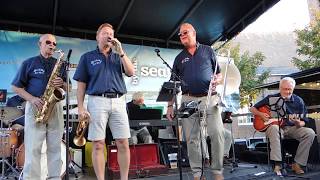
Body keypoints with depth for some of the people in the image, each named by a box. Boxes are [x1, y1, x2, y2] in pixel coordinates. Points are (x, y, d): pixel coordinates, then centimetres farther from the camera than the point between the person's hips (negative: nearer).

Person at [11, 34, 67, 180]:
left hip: (56, 107, 3)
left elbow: (67, 87, 15)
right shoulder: (29, 63, 7)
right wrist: (32, 99, -13)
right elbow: (16, 87, 3)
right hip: (35, 107, -2)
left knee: (55, 147, 5)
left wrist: (62, 84, -9)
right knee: (33, 148, -5)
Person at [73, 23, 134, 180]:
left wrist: (121, 52, -3)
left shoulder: (118, 57, 19)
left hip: (118, 101, 2)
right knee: (98, 144, -1)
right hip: (97, 101, -2)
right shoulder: (87, 57, 12)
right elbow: (81, 84, 6)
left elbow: (130, 72, 3)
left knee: (123, 143, -1)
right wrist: (80, 107, -4)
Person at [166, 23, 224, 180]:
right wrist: (170, 105, 7)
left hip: (209, 98, -1)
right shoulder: (179, 58, 18)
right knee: (191, 138, 2)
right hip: (188, 99, 2)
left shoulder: (208, 50, 15)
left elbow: (220, 73, 15)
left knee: (217, 133, -12)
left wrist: (217, 79, -9)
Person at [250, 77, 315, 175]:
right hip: (275, 126, -3)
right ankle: (277, 164, -38)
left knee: (310, 133, -24)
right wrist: (260, 114, -15)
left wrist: (299, 124, -19)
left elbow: (303, 122, 6)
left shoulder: (298, 101, 4)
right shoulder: (271, 98, 0)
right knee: (274, 128, -38)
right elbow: (252, 109, 5)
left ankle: (297, 163, -15)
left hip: (292, 128, 3)